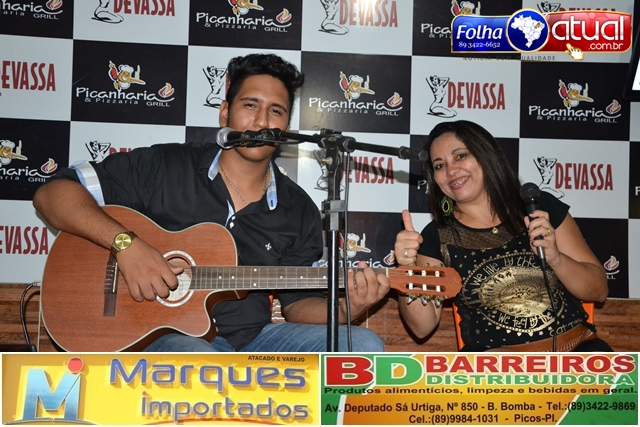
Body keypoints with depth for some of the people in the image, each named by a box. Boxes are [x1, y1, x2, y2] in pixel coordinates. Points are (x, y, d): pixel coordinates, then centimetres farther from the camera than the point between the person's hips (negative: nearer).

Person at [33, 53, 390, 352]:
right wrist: (126, 242, -21)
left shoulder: (299, 211, 7)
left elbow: (298, 304, 10)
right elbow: (53, 195, -5)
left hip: (252, 337, 5)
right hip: (164, 335, -4)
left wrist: (346, 308, -12)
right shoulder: (164, 167, -2)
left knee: (365, 346, -16)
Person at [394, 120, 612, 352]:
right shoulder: (437, 237, 3)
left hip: (575, 348, 1)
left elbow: (599, 291, 5)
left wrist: (555, 258, -13)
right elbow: (422, 325, -2)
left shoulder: (541, 207, 4)